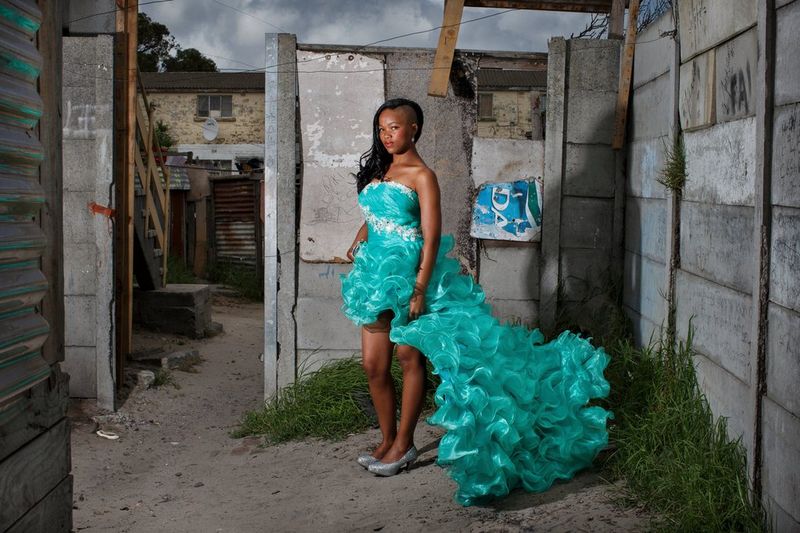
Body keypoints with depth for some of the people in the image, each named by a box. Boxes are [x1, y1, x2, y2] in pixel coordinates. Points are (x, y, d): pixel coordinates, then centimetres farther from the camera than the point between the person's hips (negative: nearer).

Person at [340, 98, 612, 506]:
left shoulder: (421, 175, -9)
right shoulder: (378, 169, 12)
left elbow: (431, 237, -14)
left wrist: (419, 289, -19)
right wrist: (358, 243, 7)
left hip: (407, 273, -7)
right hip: (375, 272, 7)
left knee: (408, 357, 0)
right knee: (373, 363, 6)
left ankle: (404, 445, 11)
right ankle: (387, 441, 21)